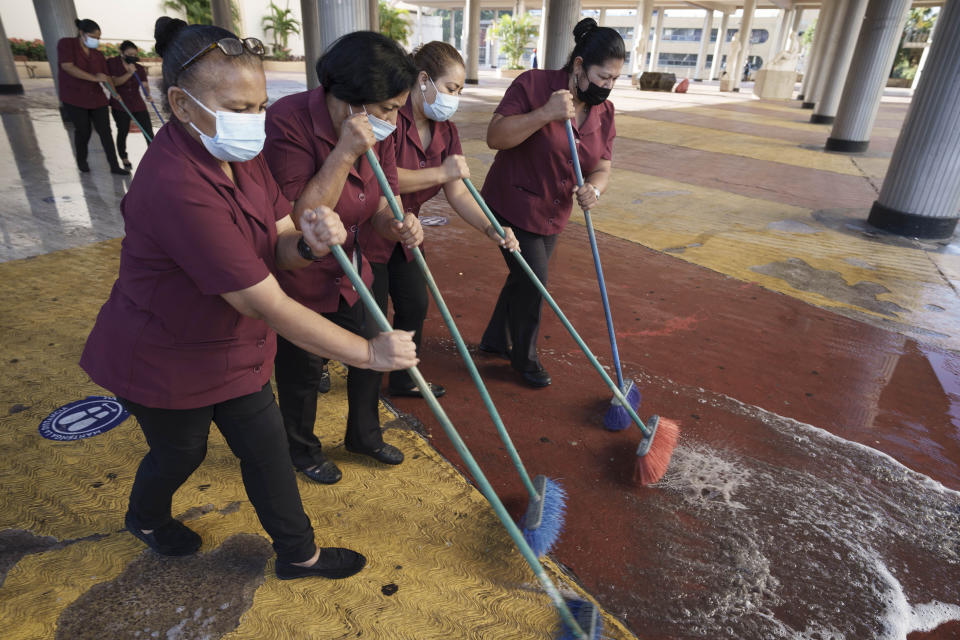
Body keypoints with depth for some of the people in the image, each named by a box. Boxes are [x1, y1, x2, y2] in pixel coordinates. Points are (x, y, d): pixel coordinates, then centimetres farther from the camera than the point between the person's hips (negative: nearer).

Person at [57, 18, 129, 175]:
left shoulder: (98, 55, 9)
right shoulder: (66, 44, -5)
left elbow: (106, 77, 6)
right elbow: (67, 67, -17)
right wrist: (94, 78, -21)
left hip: (96, 98, 4)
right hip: (74, 99, -4)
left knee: (105, 131, -2)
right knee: (83, 131, 0)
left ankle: (114, 166, 1)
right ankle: (81, 160, 26)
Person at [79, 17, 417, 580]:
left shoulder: (243, 154, -7)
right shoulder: (176, 186, -36)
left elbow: (276, 251, -7)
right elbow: (266, 304, -37)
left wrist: (309, 243, -33)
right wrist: (368, 351, -33)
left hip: (234, 348, 7)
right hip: (164, 360, -7)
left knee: (266, 448, 13)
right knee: (181, 452, 19)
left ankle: (298, 553, 34)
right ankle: (145, 518, 56)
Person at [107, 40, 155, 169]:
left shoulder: (139, 68, 5)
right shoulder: (112, 63, -3)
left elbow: (145, 85, -5)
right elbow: (115, 82, -12)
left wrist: (148, 95, -27)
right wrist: (129, 74, -24)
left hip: (138, 104, 3)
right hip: (120, 104, -2)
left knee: (148, 129, -6)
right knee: (123, 131, -1)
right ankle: (124, 158, 18)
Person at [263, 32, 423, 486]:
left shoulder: (378, 130, -7)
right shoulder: (289, 122, -28)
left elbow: (379, 202, 0)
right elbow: (298, 219, -31)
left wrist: (396, 225, -24)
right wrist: (344, 153, -37)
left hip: (350, 271, 7)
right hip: (295, 276, -6)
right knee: (302, 368, 11)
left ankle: (364, 435, 45)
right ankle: (301, 449, 42)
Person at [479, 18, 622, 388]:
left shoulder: (604, 111, 0)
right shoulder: (534, 85, -18)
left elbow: (601, 166, 0)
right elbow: (495, 137, -23)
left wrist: (593, 189, -24)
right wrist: (545, 114, -35)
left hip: (553, 214, 7)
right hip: (513, 205, -7)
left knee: (526, 278, 16)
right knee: (532, 281, -6)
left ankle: (496, 340, 39)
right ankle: (524, 357, 19)